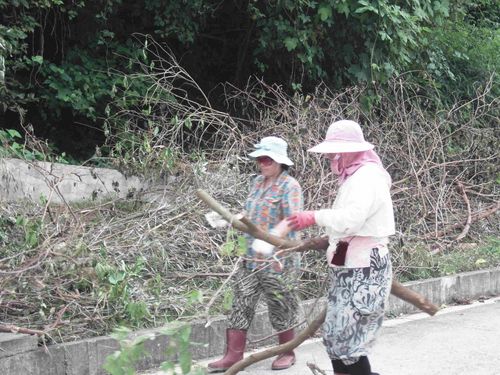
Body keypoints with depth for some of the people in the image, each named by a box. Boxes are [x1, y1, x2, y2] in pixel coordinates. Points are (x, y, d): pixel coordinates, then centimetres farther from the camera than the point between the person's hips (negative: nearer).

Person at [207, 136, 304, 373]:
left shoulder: (289, 186, -12)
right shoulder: (257, 183, 12)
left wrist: (270, 239, -39)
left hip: (277, 259, -7)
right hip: (250, 257, 7)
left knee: (280, 305, 5)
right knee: (241, 303, 4)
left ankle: (287, 352, 21)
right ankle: (233, 355, 7)